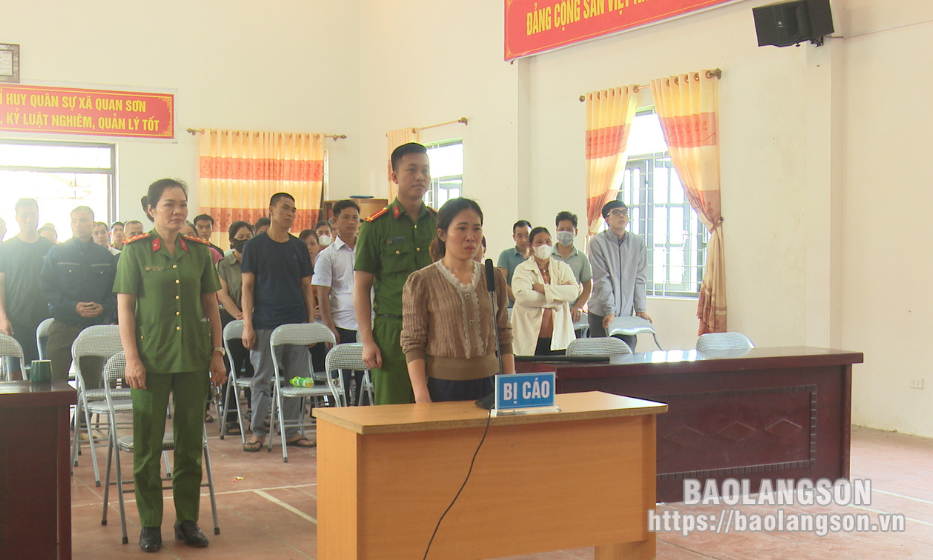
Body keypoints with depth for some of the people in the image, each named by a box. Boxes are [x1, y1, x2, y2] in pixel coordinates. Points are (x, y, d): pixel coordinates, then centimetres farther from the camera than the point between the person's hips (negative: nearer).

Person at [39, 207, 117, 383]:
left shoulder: (105, 255, 10)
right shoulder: (57, 253, 6)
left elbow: (115, 289, 9)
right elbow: (46, 288, -3)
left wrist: (104, 307, -12)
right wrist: (73, 306, -16)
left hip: (97, 325, 1)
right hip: (63, 325, -1)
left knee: (92, 383, 4)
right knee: (56, 382, -3)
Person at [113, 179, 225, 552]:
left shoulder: (198, 251, 7)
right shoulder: (136, 251, -2)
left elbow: (211, 306, 11)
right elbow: (125, 308, -3)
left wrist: (217, 353, 5)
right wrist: (132, 359, -9)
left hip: (193, 357, 3)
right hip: (153, 358, -3)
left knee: (191, 440, 7)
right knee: (148, 441, 3)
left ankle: (187, 519, 17)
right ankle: (150, 522, 13)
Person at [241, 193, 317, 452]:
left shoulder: (299, 247, 11)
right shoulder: (254, 246, 2)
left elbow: (306, 286, 13)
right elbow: (248, 287, 0)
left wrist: (311, 320, 6)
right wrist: (247, 324, -7)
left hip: (296, 323, 3)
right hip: (265, 324, -3)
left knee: (297, 379, 4)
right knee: (262, 379, 1)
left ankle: (291, 431, 14)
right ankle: (257, 432, 9)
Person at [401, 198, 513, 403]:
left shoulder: (495, 279, 10)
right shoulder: (421, 282, -2)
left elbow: (504, 339, 14)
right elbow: (413, 344, -4)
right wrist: (421, 396, -12)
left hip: (489, 385, 3)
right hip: (442, 386, -3)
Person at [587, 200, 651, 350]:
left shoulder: (638, 242, 5)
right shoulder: (597, 242, -5)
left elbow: (640, 279, 5)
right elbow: (602, 280, -10)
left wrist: (640, 309, -1)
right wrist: (610, 311, -15)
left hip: (627, 313, 3)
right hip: (601, 314, -3)